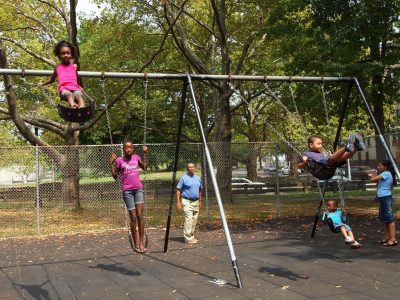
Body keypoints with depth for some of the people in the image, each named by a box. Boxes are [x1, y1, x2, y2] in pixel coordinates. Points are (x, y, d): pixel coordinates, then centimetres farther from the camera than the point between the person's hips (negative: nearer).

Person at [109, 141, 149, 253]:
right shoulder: (119, 160, -3)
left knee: (140, 215, -8)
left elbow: (144, 167, 23)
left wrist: (145, 154, 15)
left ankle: (141, 243, -2)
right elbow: (115, 176, 0)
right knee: (133, 217, 0)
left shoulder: (136, 157, 6)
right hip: (127, 191, -2)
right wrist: (111, 163, -9)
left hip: (138, 189, 2)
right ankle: (136, 245, 9)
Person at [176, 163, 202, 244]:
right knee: (188, 219, -13)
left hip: (195, 201, 6)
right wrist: (178, 202, -13)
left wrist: (200, 201, 17)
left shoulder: (198, 178, 11)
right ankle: (188, 238, -10)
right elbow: (178, 190, -7)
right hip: (187, 201, -6)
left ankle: (191, 237, 19)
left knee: (194, 220, 9)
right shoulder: (184, 178, -6)